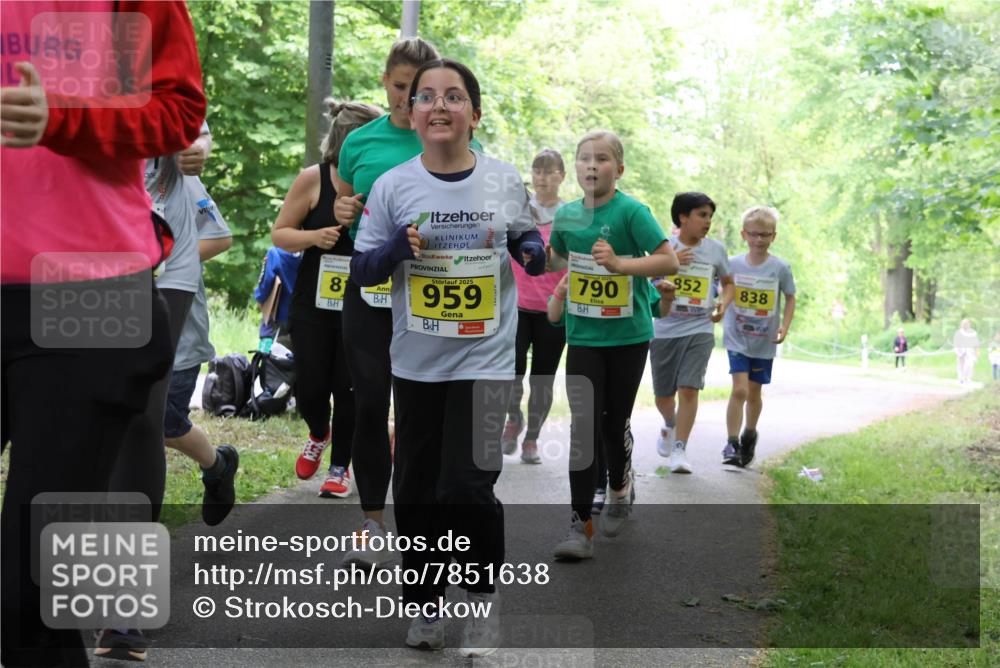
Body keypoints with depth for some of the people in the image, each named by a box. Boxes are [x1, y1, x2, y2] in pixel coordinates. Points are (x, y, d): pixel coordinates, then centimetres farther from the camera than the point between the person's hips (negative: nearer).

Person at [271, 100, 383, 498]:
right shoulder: (313, 180, -8)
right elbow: (279, 234, -1)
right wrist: (313, 237, -20)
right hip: (313, 305, 0)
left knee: (348, 389, 2)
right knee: (310, 387, 2)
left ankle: (339, 468, 20)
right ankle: (318, 435, 36)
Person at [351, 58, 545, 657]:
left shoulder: (505, 181, -2)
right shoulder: (392, 186, -4)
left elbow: (530, 239, 13)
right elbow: (361, 271, 0)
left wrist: (531, 250, -10)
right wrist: (400, 246, -19)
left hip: (484, 359, -2)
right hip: (416, 362, 2)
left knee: (468, 485, -13)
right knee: (415, 490, 10)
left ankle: (484, 594, 11)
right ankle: (425, 602, 30)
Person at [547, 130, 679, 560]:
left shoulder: (632, 212, -12)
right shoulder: (567, 213, 4)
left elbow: (669, 261, -19)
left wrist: (621, 262, -30)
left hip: (627, 336, -3)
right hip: (583, 336, 3)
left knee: (614, 423, 8)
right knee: (583, 427, -4)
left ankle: (620, 491, 38)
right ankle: (580, 526, -3)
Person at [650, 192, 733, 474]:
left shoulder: (716, 249, 4)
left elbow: (728, 283, 18)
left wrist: (724, 304, -2)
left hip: (700, 329, 0)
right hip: (664, 330, 0)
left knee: (688, 388, -15)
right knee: (663, 395, 9)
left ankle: (679, 450, -7)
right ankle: (670, 425, 43)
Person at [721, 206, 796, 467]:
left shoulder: (780, 268, -6)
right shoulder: (732, 264, -5)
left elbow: (790, 298, 4)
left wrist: (785, 326, -6)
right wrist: (719, 313, -3)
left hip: (765, 342, 1)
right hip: (737, 339, -1)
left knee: (754, 392, 13)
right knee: (739, 389, -14)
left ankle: (749, 434, 37)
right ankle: (731, 444, -8)